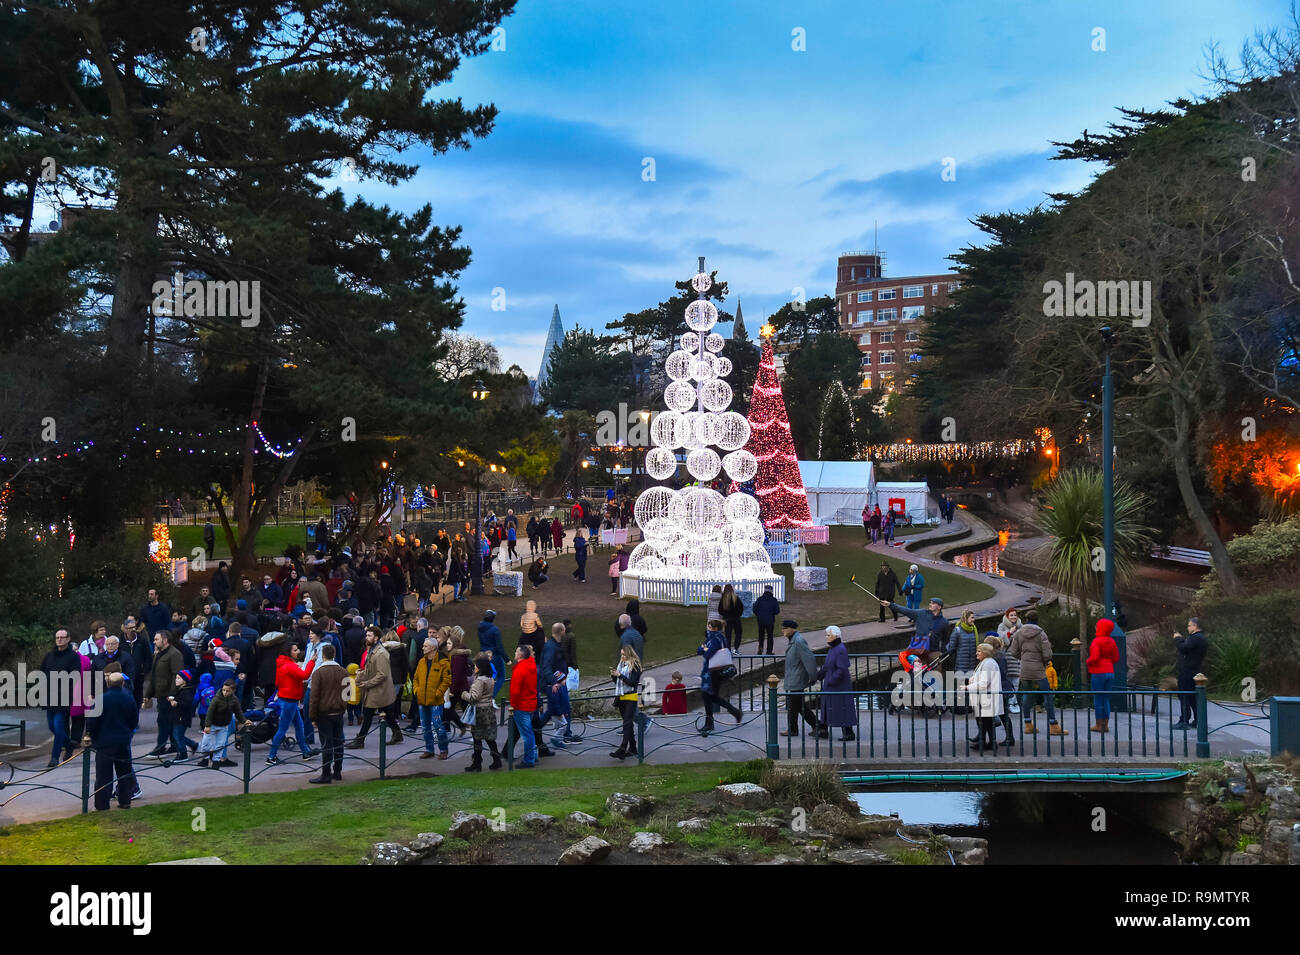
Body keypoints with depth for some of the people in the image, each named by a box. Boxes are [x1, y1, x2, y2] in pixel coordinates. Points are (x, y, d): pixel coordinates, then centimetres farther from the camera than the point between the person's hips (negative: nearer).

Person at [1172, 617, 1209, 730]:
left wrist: (1177, 638, -9)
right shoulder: (1202, 638, 16)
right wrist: (1181, 638, 10)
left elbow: (1183, 648, -25)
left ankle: (1184, 721, -8)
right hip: (1195, 671, 11)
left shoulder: (1196, 638, -19)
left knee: (1184, 696, -7)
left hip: (1187, 671, -11)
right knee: (1193, 696, 17)